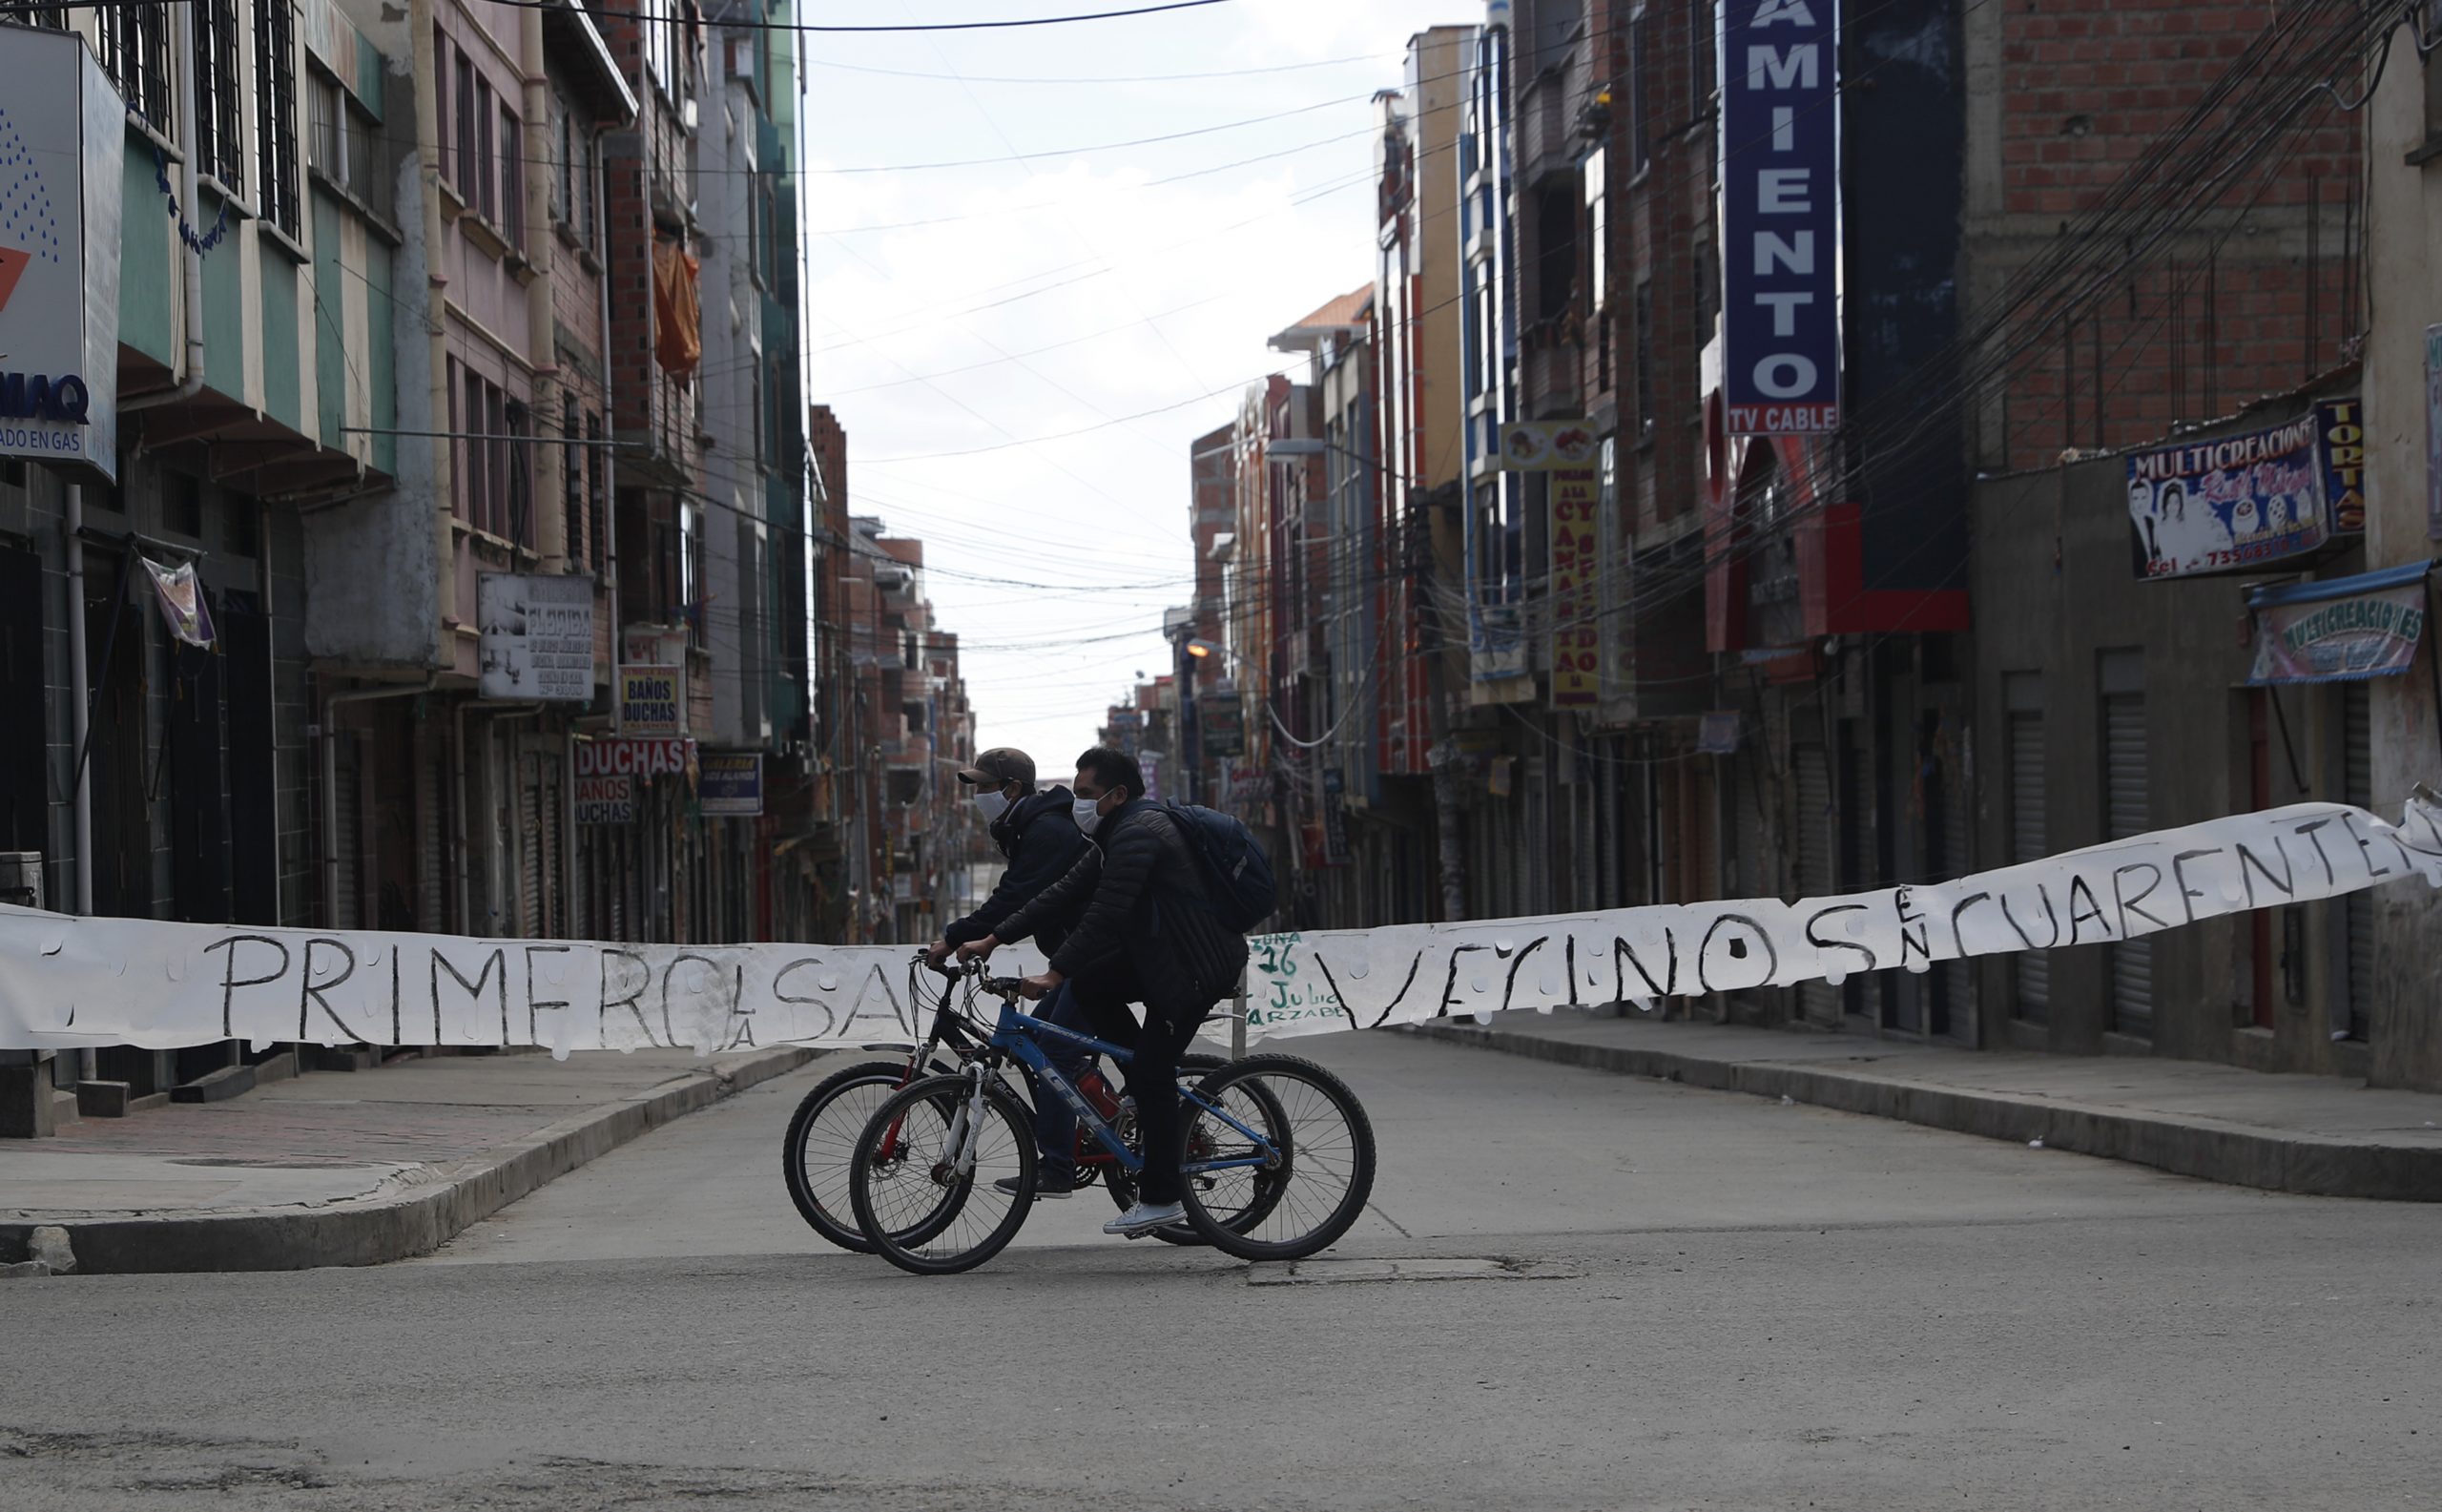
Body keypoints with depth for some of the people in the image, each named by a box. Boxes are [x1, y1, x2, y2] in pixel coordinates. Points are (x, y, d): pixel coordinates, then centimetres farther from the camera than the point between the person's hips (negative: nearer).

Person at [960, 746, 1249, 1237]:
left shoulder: (1138, 833, -19)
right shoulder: (1119, 834, 14)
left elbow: (1105, 913, -28)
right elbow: (1065, 894, 13)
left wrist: (1054, 973, -30)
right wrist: (992, 940, 9)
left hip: (1199, 965, -10)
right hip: (1161, 953, 10)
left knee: (1152, 1071, -11)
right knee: (1089, 986, 3)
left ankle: (1160, 1199, -4)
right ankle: (1159, 1096, 10)